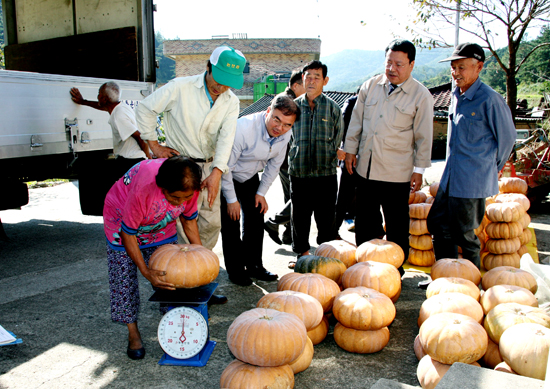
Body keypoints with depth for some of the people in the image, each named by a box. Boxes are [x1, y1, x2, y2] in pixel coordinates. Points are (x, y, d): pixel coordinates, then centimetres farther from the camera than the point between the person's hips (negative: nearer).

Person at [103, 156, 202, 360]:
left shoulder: (189, 187, -28)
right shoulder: (142, 189, -43)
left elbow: (189, 220, -7)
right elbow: (128, 234, -29)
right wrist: (146, 272, -29)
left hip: (160, 224, 4)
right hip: (122, 219, -4)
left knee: (167, 273, 1)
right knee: (124, 277, -5)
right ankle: (133, 332, 10)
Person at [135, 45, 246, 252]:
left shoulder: (231, 102, 1)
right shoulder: (180, 87, -12)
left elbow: (226, 137, -11)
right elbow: (145, 108, -4)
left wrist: (216, 172, -23)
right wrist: (154, 145, -4)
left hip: (210, 167, 5)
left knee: (212, 223, 9)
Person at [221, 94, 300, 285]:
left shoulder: (285, 134, -15)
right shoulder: (243, 128, -34)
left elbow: (274, 164, 2)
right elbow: (225, 166, -26)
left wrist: (261, 192, 3)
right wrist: (231, 200, -19)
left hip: (250, 177, 6)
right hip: (227, 177, -5)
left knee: (256, 219, 6)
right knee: (231, 223, -6)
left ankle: (253, 265, 20)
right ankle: (235, 270, 9)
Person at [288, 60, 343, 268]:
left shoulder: (333, 108, 4)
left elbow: (336, 142, 7)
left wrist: (325, 158, 0)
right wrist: (297, 158, 8)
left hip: (326, 174, -1)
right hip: (299, 173, 2)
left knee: (326, 218, 5)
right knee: (299, 217, 10)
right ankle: (302, 253, 27)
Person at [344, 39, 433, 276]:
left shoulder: (421, 96, -5)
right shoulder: (370, 86, 6)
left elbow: (424, 136, -3)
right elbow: (356, 121, 13)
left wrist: (419, 169, -4)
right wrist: (350, 149, 11)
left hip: (397, 172, -4)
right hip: (365, 166, 4)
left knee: (397, 224, 7)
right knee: (365, 220, 15)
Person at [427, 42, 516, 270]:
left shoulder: (489, 100, -16)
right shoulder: (457, 96, 8)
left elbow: (507, 138, -6)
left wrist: (492, 168, 6)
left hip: (473, 181, -8)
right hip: (450, 177, 8)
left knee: (465, 234, 2)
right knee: (437, 224, 12)